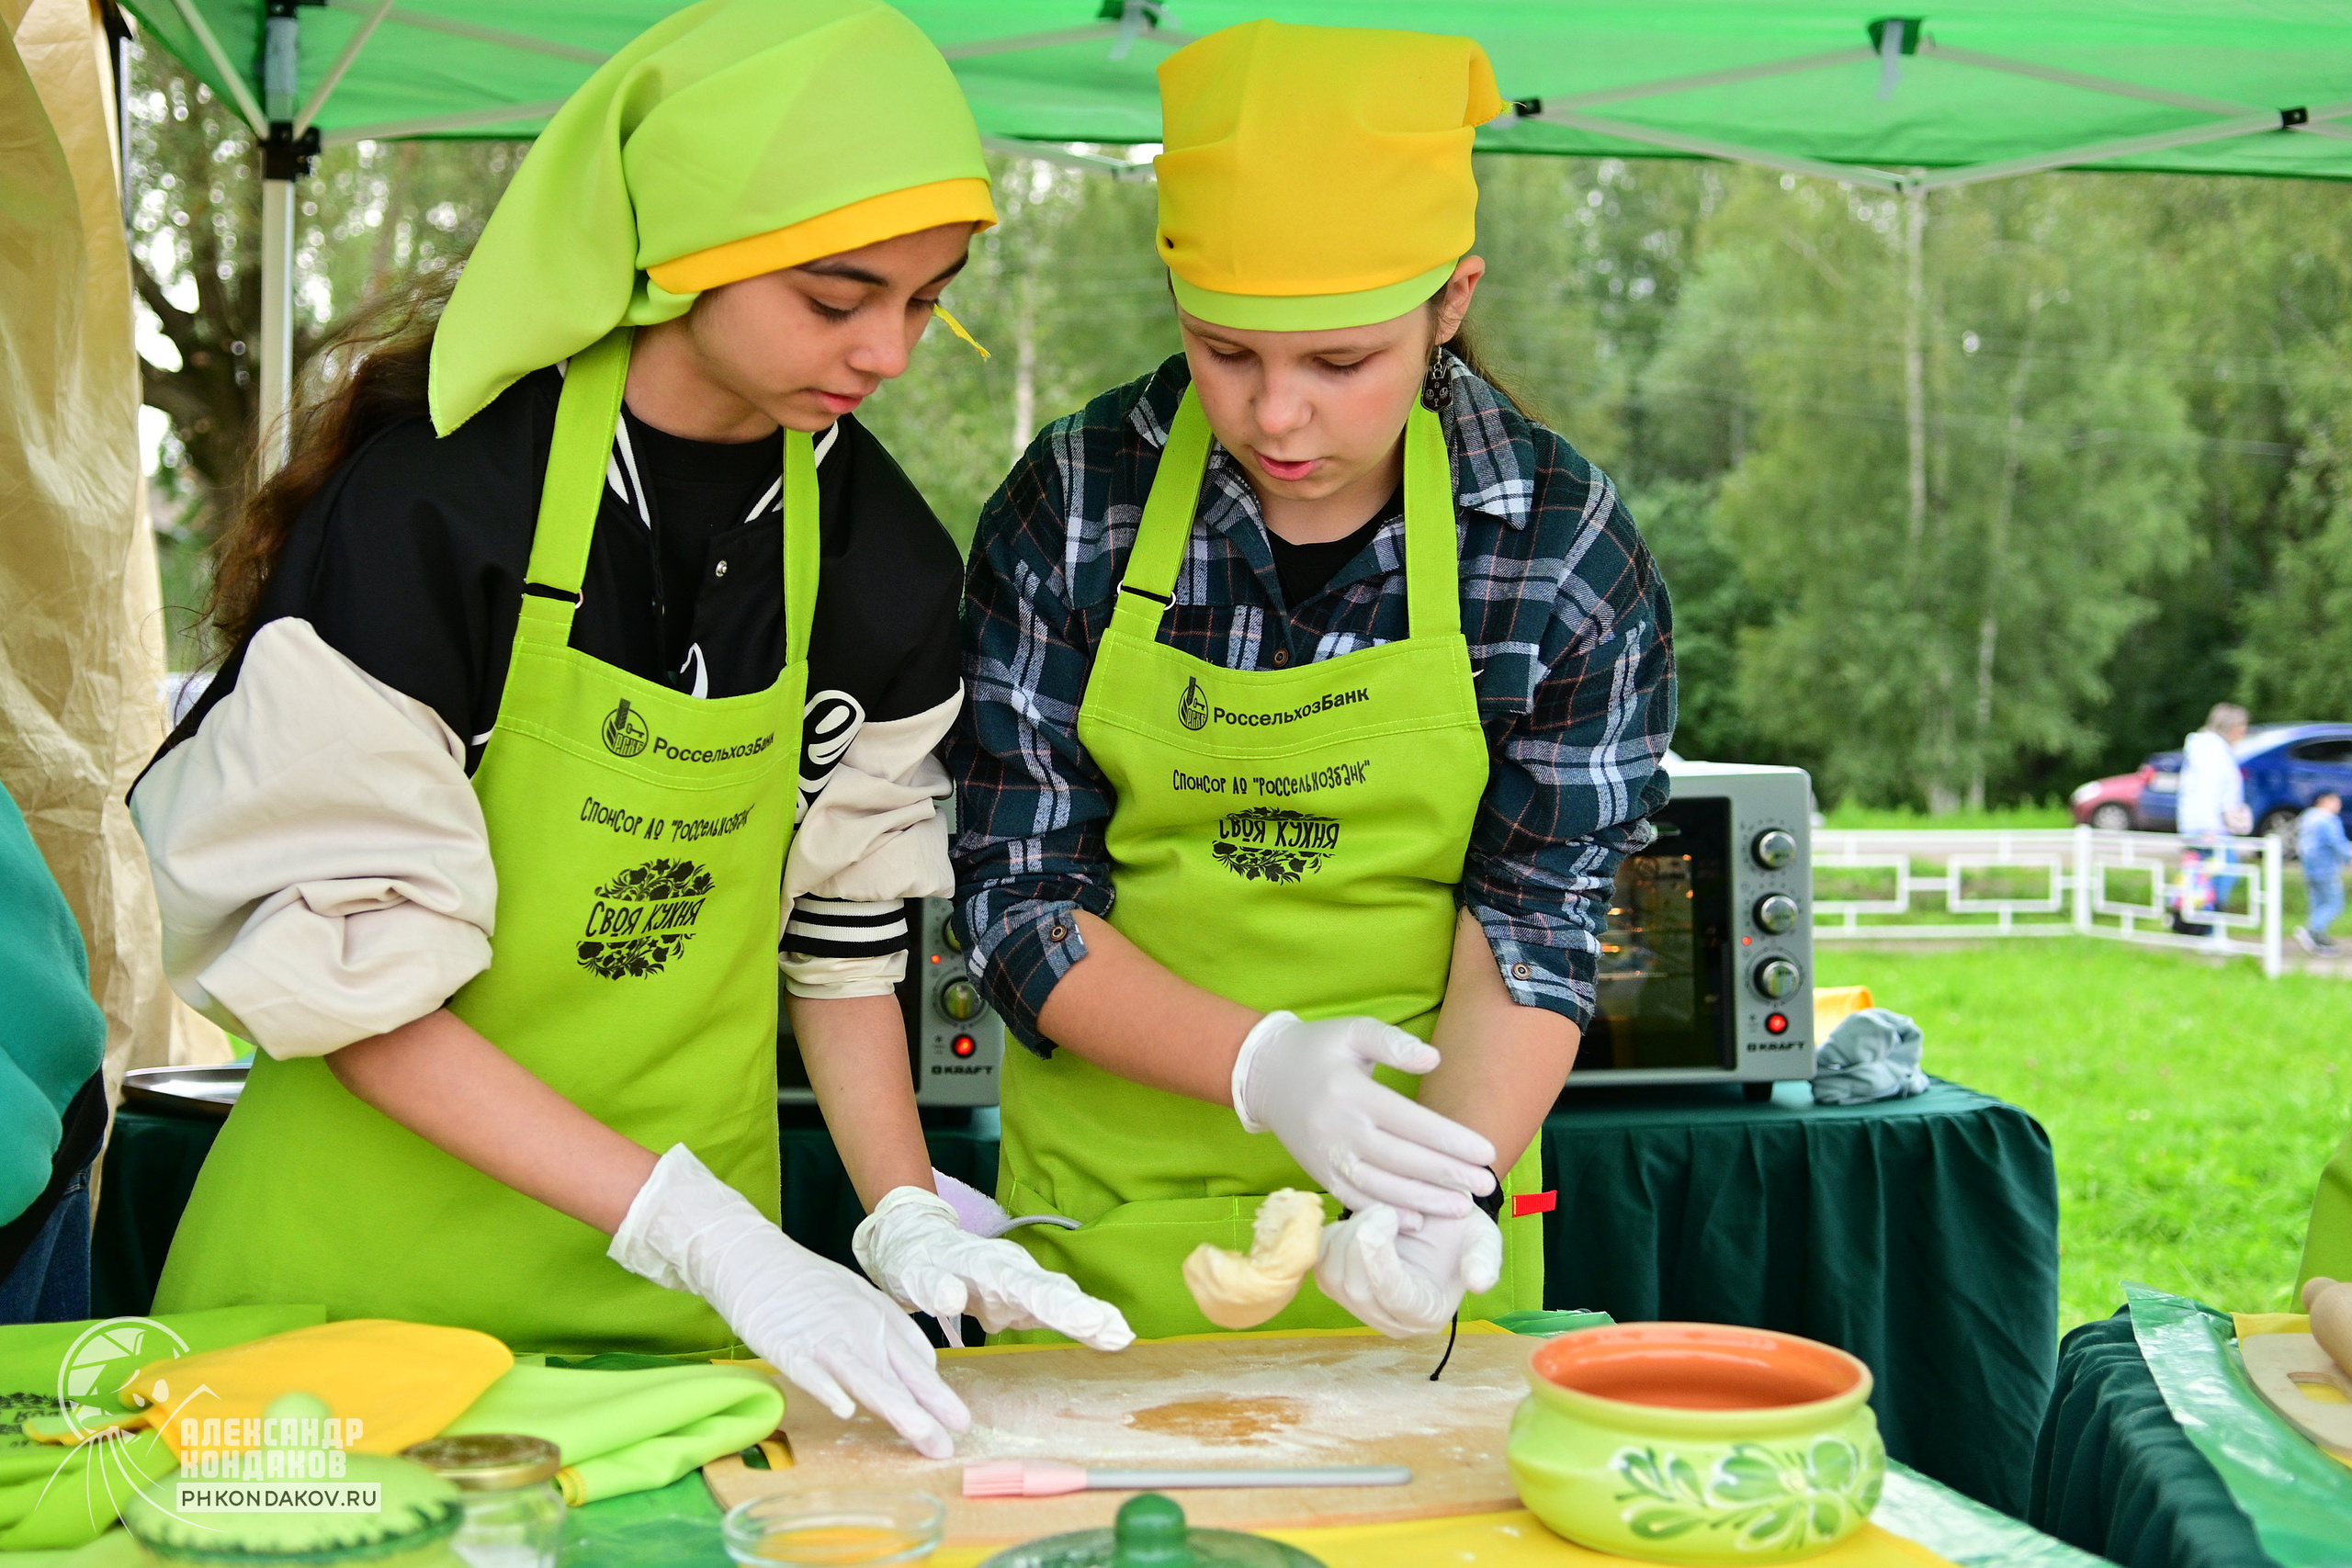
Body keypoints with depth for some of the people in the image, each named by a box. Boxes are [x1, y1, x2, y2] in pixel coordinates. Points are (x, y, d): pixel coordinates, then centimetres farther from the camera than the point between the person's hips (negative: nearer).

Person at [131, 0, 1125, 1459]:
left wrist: (909, 1219, -8)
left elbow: (842, 918, 5)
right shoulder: (431, 504, -20)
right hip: (378, 1244, -4)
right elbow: (344, 976, -19)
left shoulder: (879, 552, -4)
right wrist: (703, 1230, -24)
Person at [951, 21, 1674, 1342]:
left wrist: (1450, 1198, -28)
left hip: (1419, 1178, 0)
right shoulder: (1071, 506, -11)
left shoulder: (1567, 550, -12)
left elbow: (1532, 926, -10)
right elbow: (1018, 898, -10)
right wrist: (1261, 1067, -26)